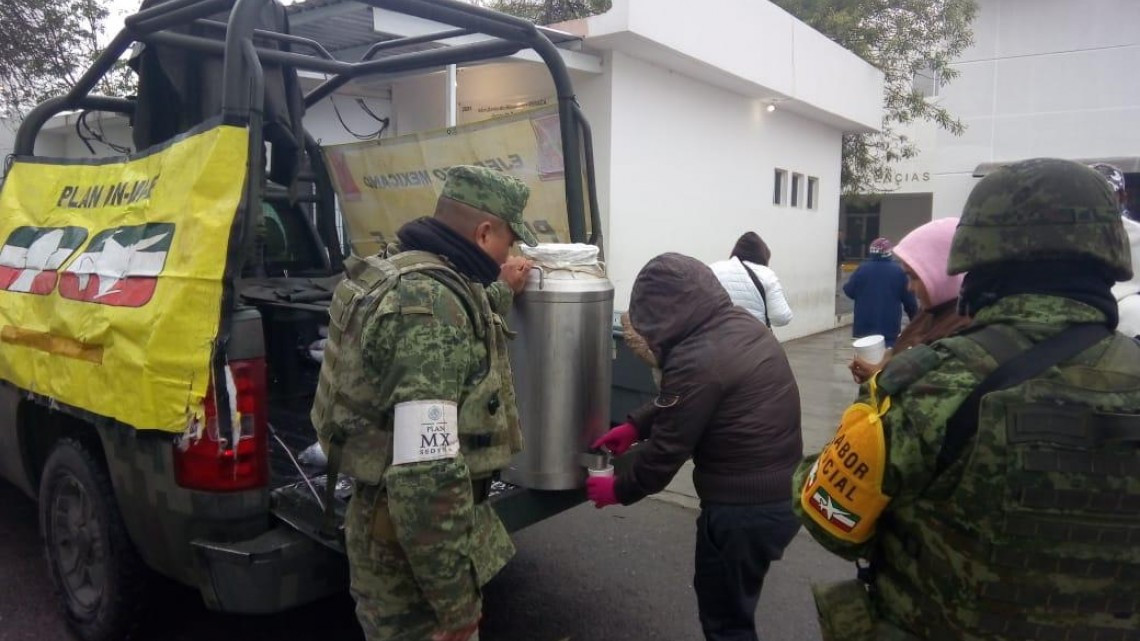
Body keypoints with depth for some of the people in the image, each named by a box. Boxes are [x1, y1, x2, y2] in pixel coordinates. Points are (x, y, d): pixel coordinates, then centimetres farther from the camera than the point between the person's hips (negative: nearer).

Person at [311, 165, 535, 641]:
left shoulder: (408, 271, 4)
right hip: (411, 544, -10)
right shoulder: (431, 301, -28)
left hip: (395, 520, 10)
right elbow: (426, 475, -33)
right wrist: (456, 597, -26)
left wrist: (501, 292, 37)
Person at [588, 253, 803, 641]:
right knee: (732, 605, 26)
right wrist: (635, 426, 13)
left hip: (744, 508, -9)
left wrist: (619, 490, 0)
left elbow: (667, 448, -15)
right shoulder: (744, 325, 4)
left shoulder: (697, 360, -26)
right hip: (784, 494, 9)